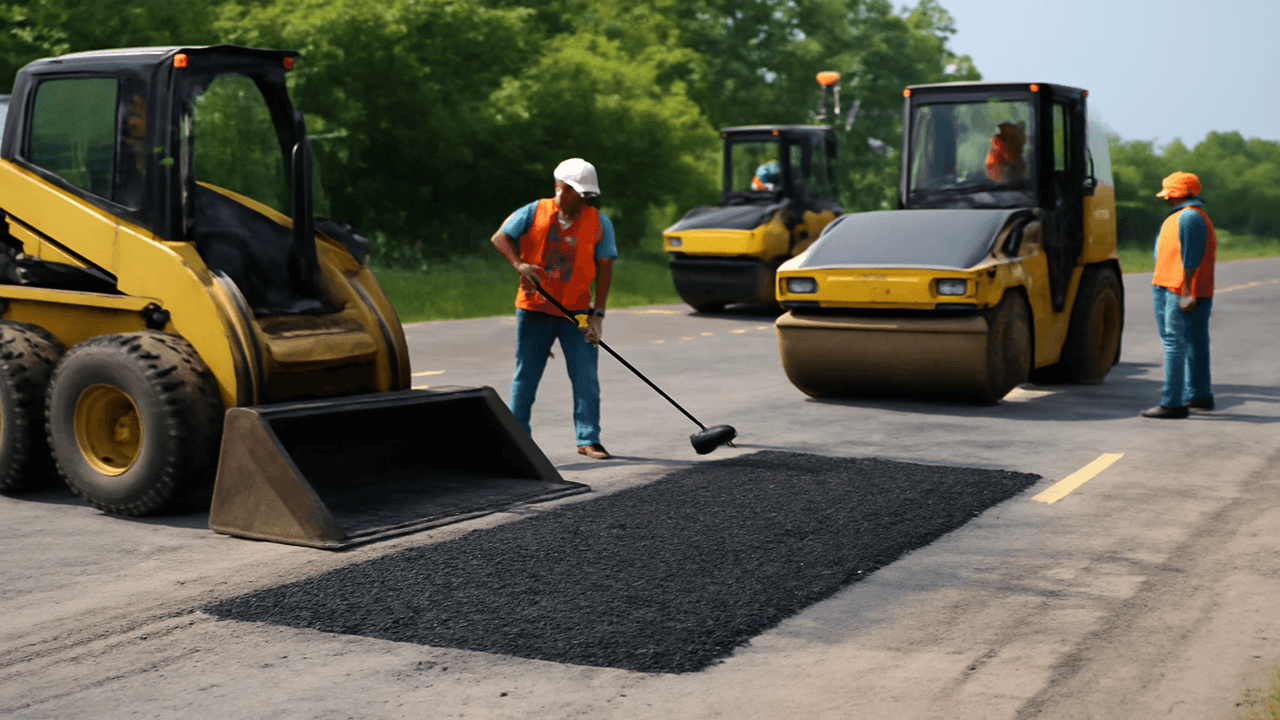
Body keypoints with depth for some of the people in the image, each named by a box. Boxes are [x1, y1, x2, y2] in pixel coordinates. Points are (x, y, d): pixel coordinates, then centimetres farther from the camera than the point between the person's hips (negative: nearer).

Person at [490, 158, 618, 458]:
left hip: (577, 312, 0)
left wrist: (598, 314, -11)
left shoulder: (599, 223, -3)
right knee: (525, 376, 7)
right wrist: (520, 265, -22)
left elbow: (604, 269, -4)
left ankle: (588, 440, 7)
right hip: (534, 309, 0)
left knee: (586, 377, -3)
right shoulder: (535, 212, -3)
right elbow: (499, 237, -4)